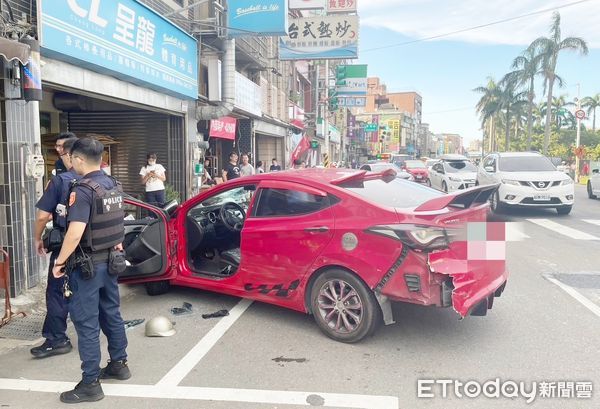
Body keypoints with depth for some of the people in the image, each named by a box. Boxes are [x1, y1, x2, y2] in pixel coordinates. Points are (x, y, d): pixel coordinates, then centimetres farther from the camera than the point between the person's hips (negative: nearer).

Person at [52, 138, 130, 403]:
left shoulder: (83, 190, -19)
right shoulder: (114, 186, 7)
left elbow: (75, 232, -25)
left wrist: (59, 261, -14)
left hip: (88, 264, -8)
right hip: (110, 259, 8)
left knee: (86, 322, 0)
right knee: (111, 313, 18)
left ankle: (90, 384, 7)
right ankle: (119, 364, 31)